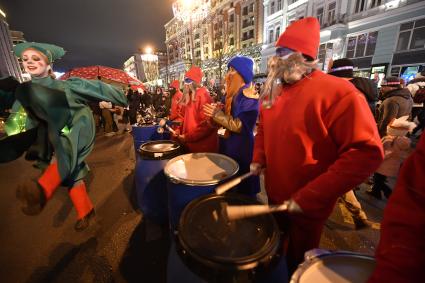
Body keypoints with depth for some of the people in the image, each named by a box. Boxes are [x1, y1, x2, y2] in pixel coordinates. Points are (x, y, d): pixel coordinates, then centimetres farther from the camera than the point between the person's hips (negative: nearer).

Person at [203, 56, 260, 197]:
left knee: (241, 189, 7)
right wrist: (216, 111, -1)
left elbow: (241, 126, -21)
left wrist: (218, 114, -20)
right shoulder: (231, 94, 10)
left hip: (241, 148, -8)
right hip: (227, 144, 8)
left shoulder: (248, 95, -15)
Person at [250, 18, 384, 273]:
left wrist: (309, 197, -27)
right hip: (275, 194, 7)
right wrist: (259, 159, -2)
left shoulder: (337, 92, -21)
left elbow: (367, 152, -25)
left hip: (308, 205, -6)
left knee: (297, 260, 22)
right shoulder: (272, 92, 2)